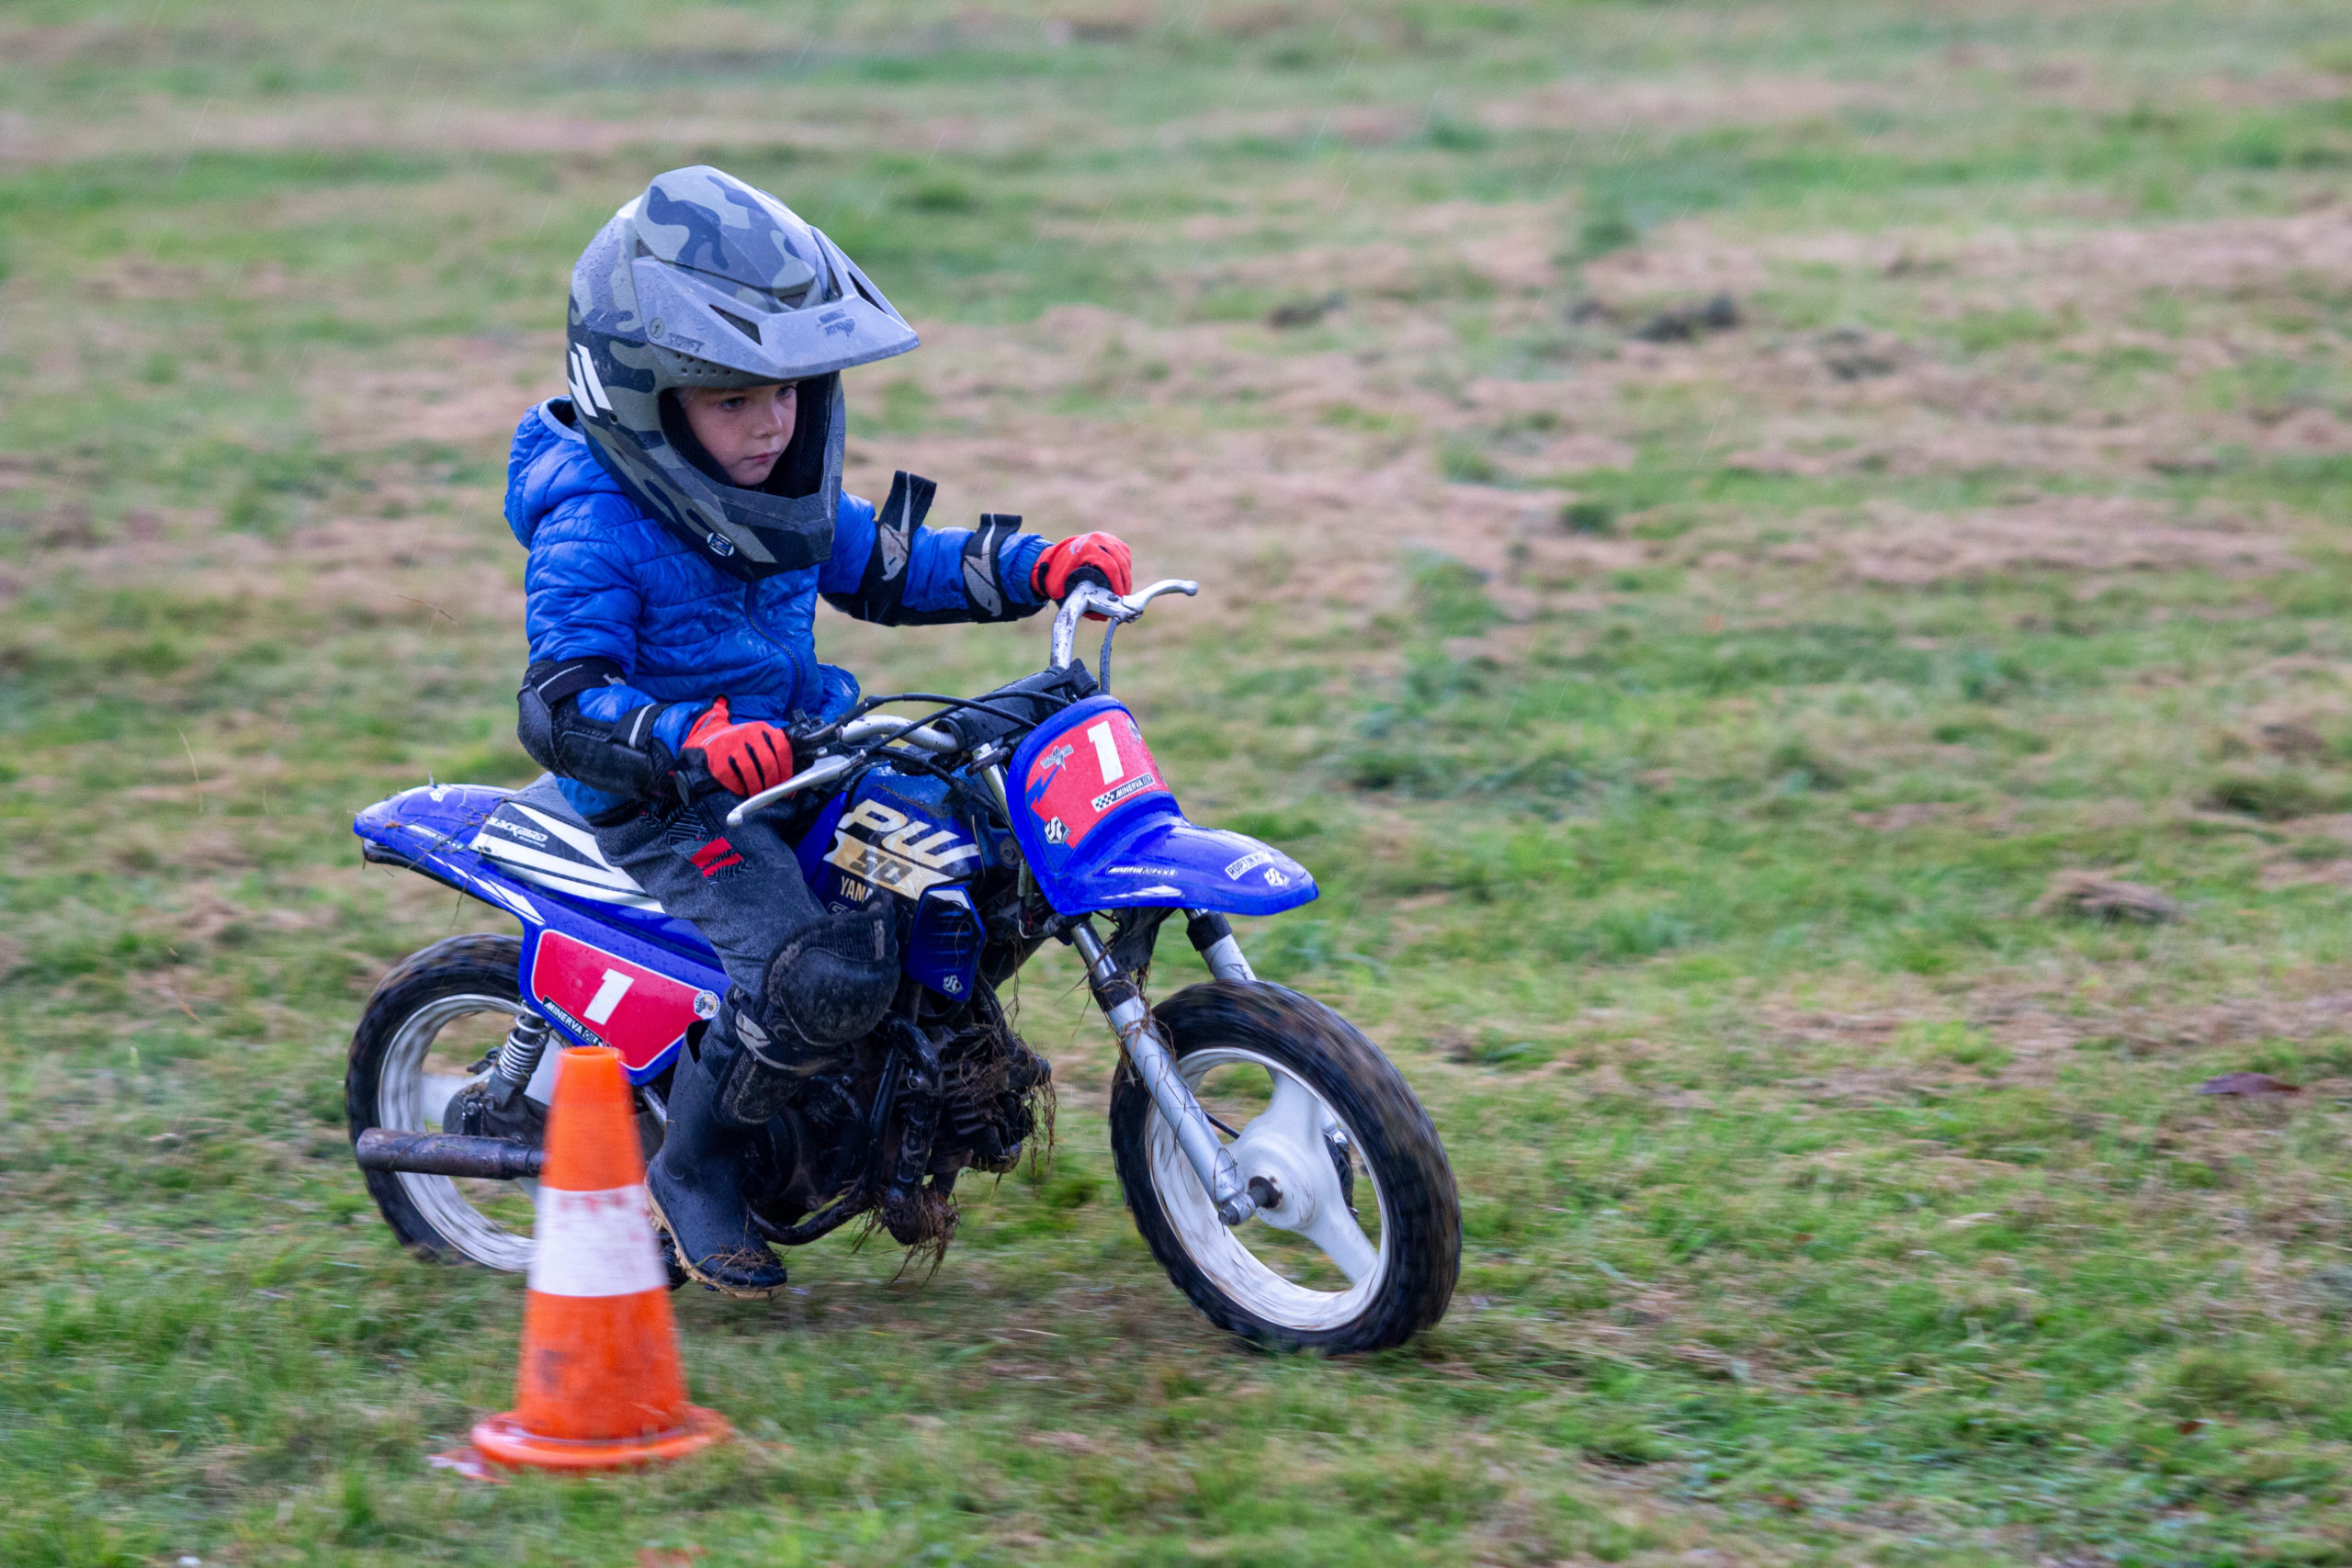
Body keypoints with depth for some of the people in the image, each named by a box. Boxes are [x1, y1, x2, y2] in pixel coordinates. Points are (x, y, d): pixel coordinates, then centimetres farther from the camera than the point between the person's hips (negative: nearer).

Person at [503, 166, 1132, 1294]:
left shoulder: (773, 486, 7)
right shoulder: (592, 531, -18)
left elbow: (880, 570, 19)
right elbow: (560, 704, -27)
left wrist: (1037, 566, 5)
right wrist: (694, 737, -45)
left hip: (803, 751, 8)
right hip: (670, 808, -8)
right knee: (823, 975, -30)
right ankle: (692, 1168, -8)